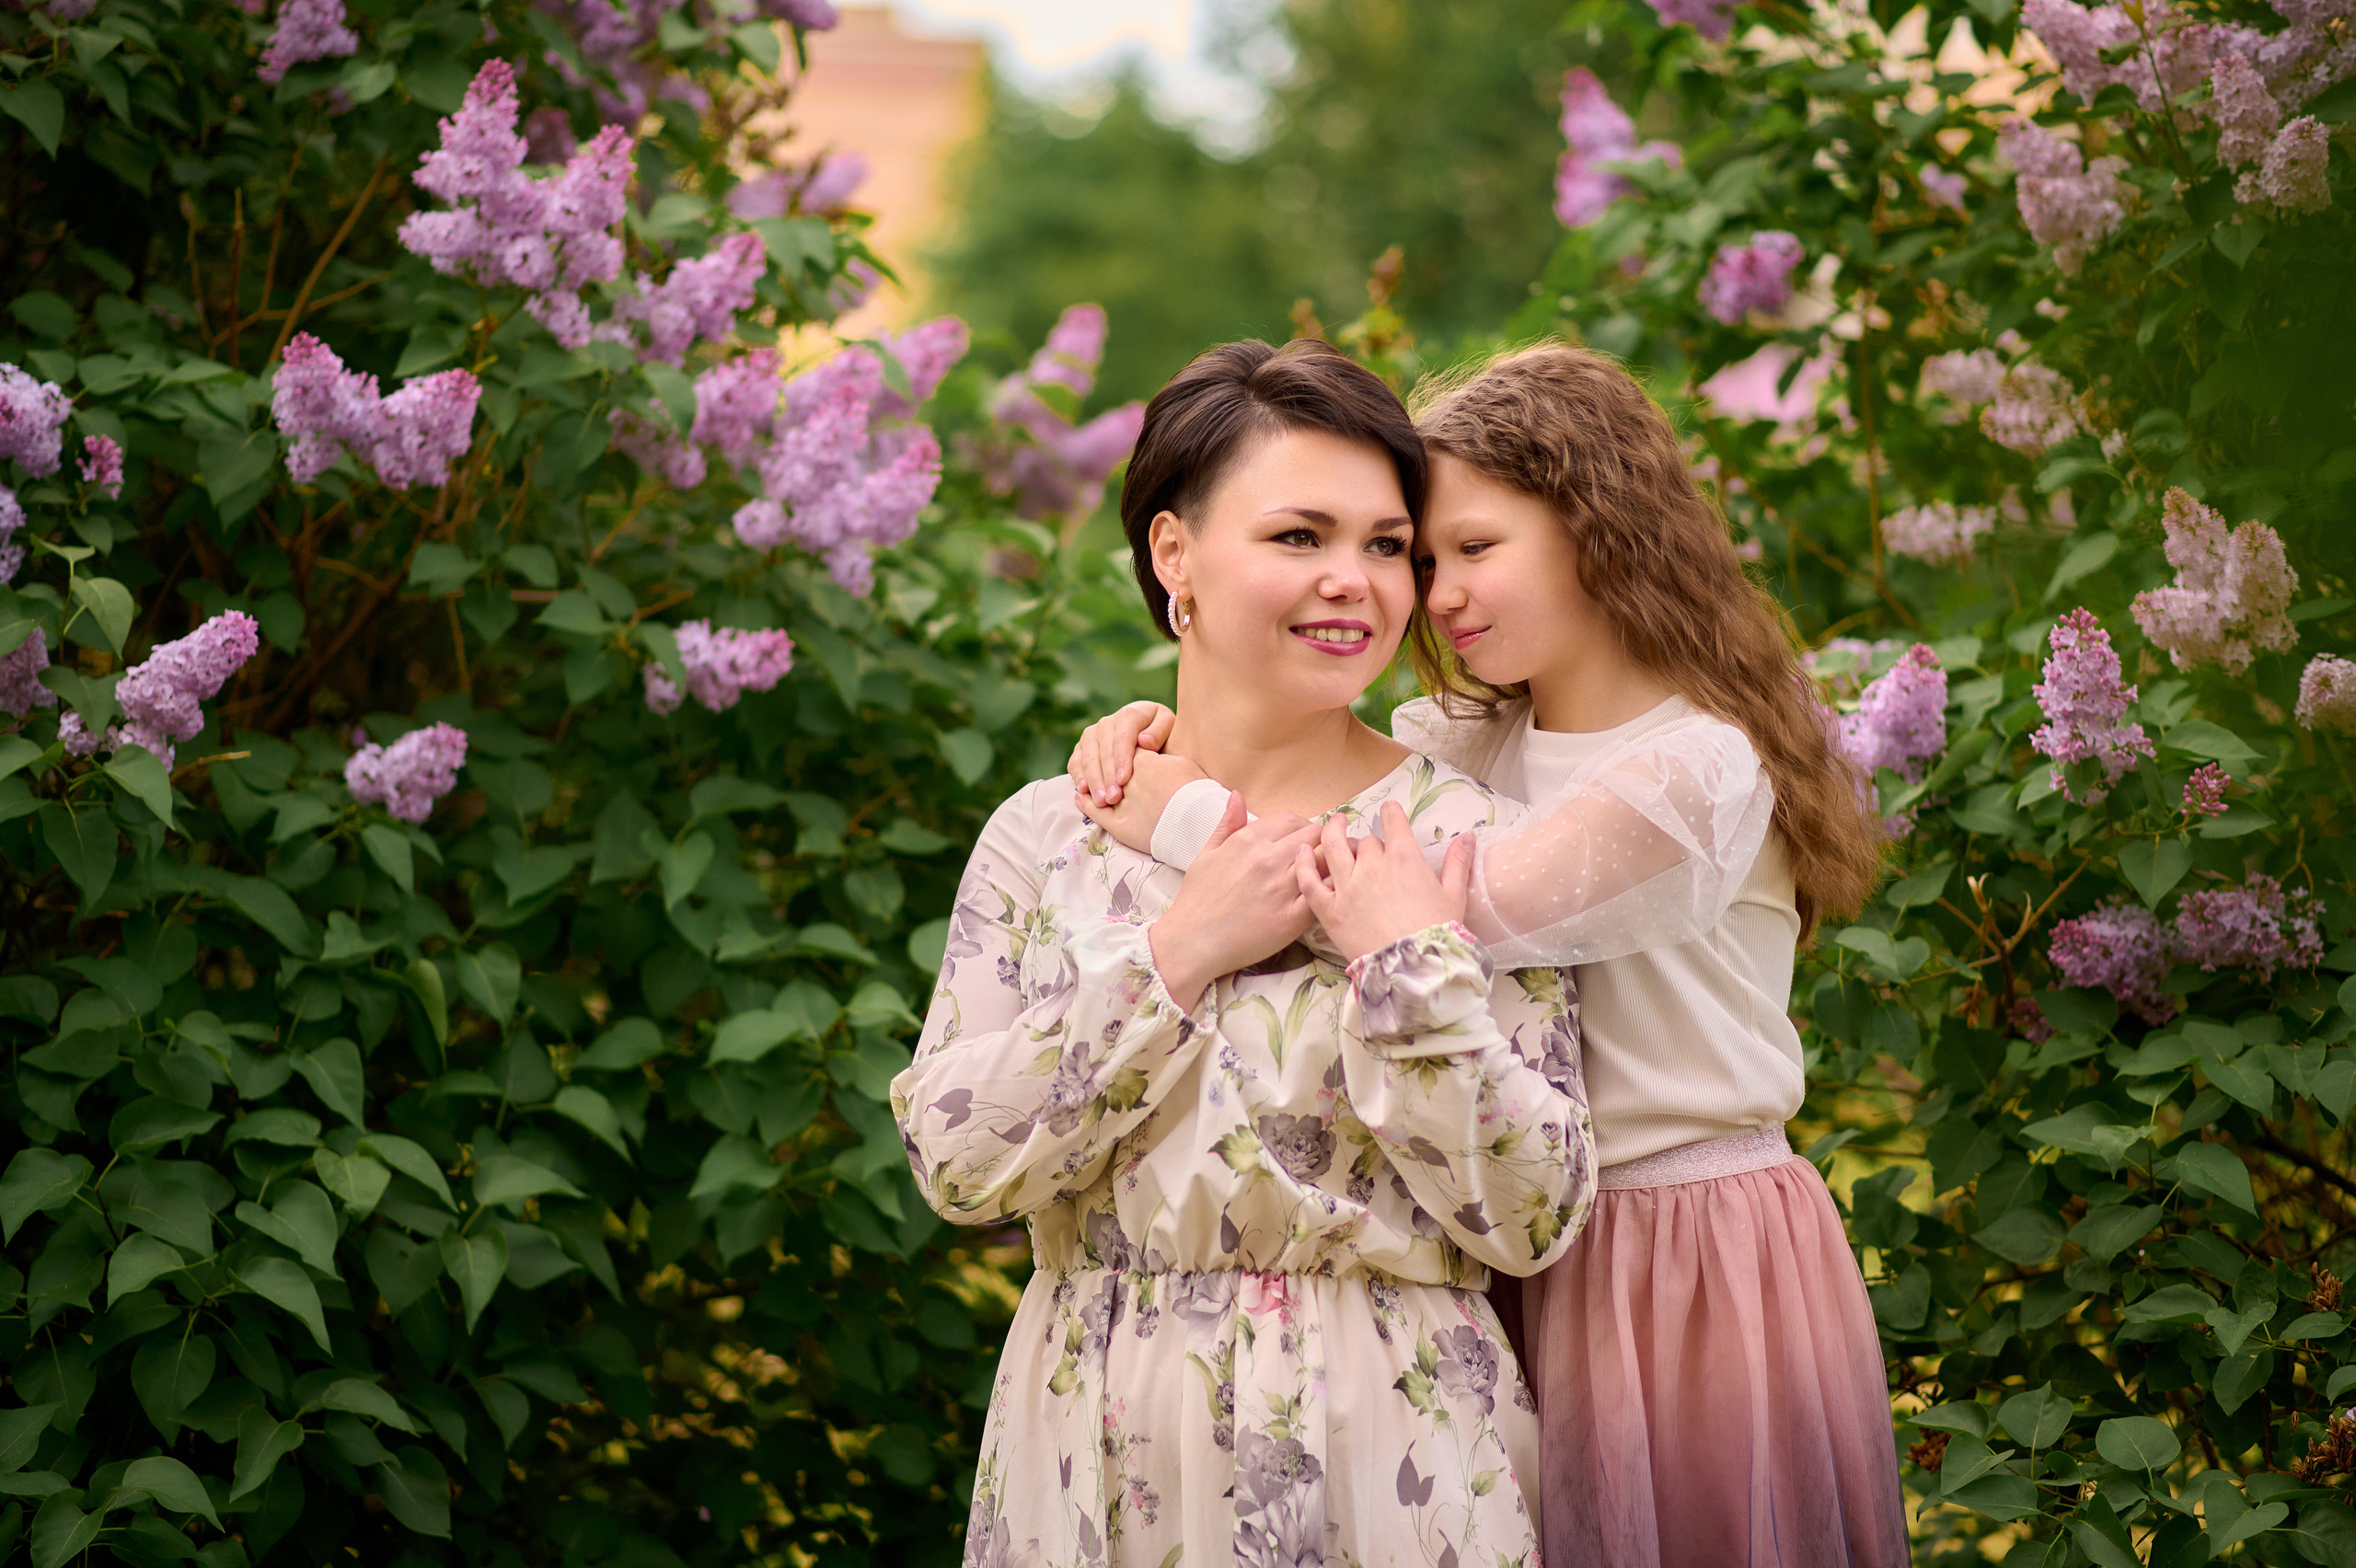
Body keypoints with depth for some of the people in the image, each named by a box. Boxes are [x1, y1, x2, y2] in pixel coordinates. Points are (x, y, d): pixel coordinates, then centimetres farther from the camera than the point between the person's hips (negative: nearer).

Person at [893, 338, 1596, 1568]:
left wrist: (1410, 964, -17)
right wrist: (1175, 956, -13)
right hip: (1105, 1453, 2)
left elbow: (1534, 1220, -8)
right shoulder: (1045, 838, 2)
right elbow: (954, 1164, -8)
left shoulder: (1457, 834, -4)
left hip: (1379, 1457, -2)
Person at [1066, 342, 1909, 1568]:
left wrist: (1185, 815, -19)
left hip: (1696, 1277, -7)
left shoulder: (1700, 773, -18)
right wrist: (1162, 733, -10)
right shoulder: (1478, 738, 8)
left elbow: (1452, 908, -25)